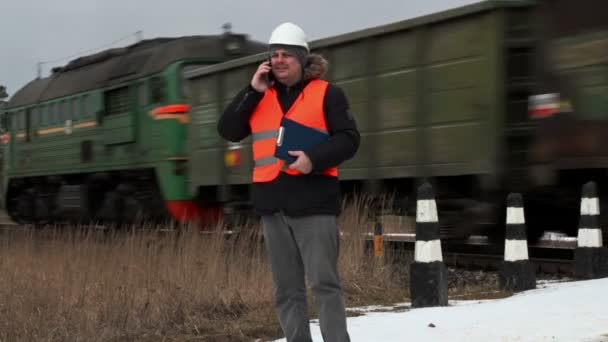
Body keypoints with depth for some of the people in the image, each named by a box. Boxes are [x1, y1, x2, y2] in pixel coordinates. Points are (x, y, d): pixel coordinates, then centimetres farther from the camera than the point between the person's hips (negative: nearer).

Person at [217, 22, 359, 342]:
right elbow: (228, 131, 6)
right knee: (287, 289, 8)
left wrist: (314, 158, -20)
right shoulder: (259, 96, 15)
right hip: (272, 205, 5)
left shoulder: (326, 93, 2)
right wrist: (252, 91, -3)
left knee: (324, 283, -8)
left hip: (314, 202, -5)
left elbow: (349, 139, -4)